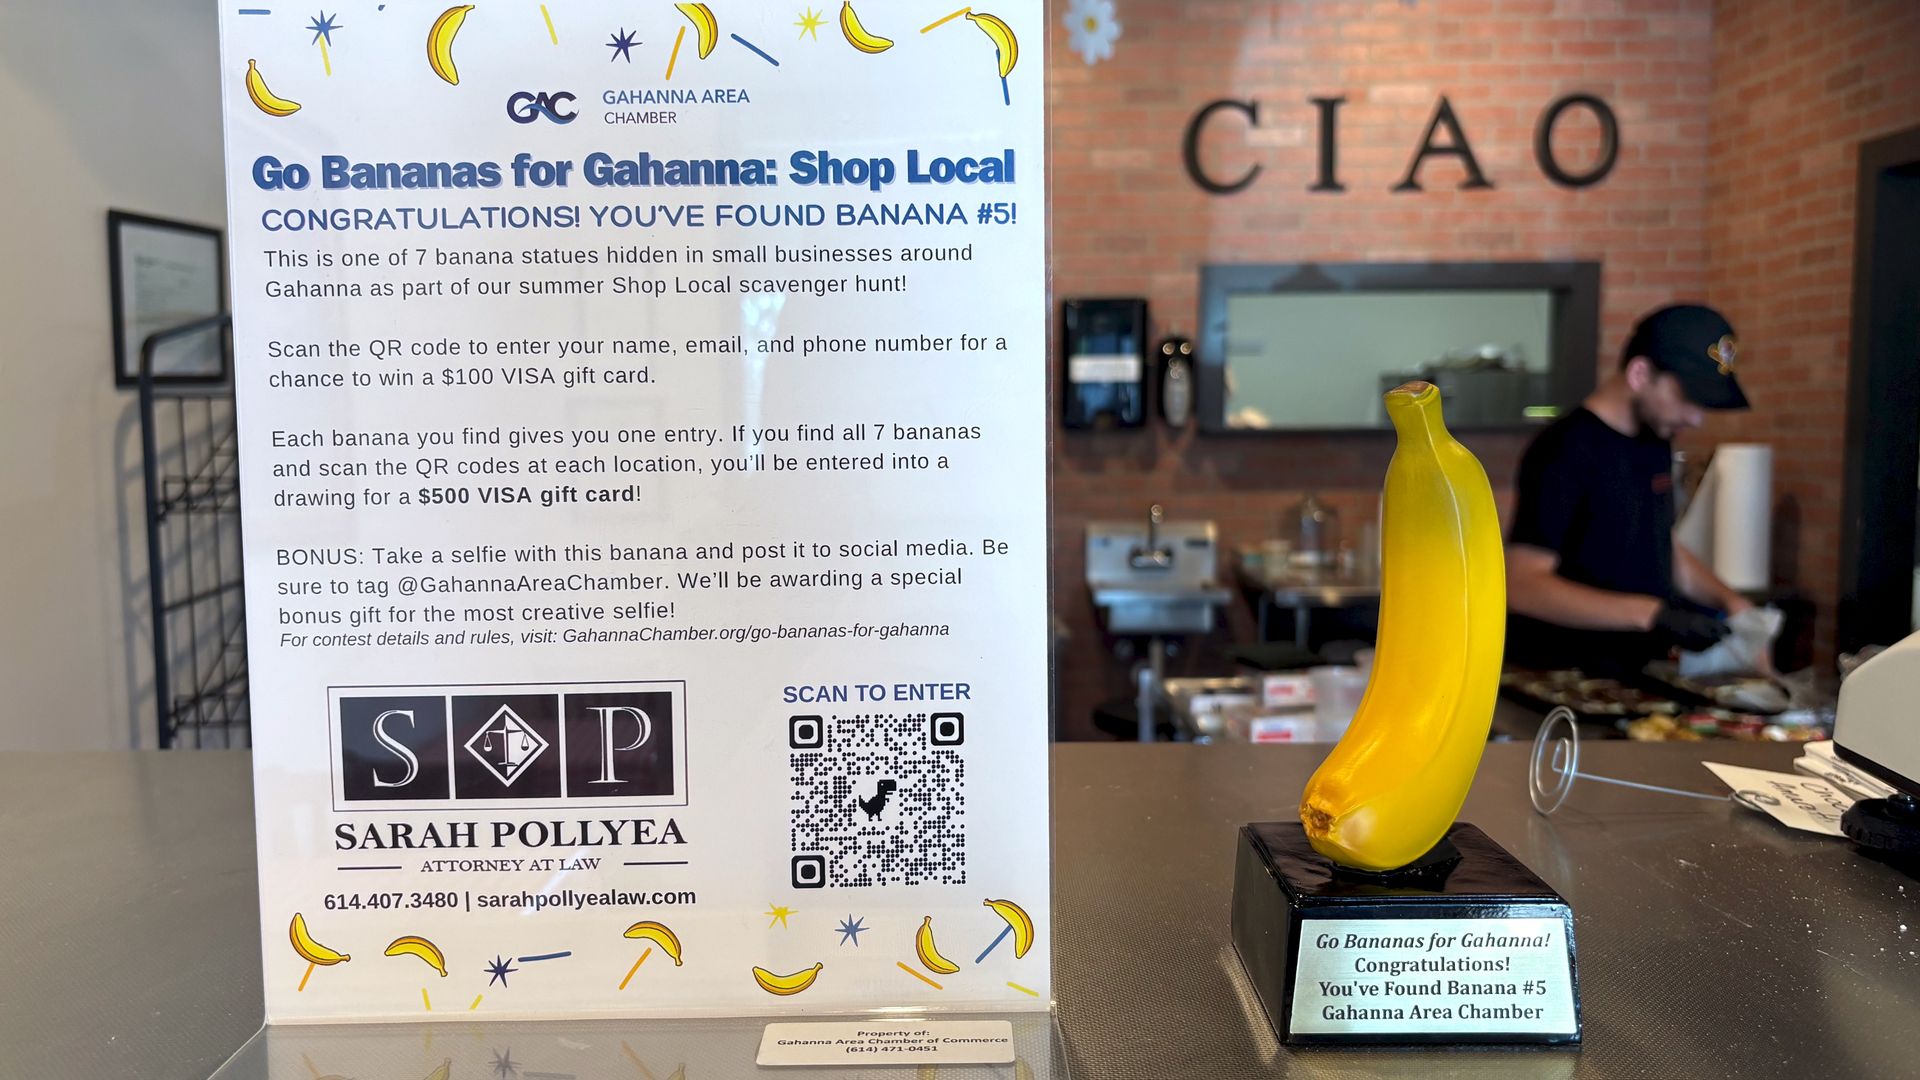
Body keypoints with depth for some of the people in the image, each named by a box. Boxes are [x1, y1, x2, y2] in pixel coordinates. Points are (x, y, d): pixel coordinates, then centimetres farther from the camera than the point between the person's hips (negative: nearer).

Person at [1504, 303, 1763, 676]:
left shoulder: (1656, 440, 11)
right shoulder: (1566, 450, -15)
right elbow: (1523, 585, -21)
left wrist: (1729, 600, 9)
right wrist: (1650, 613, -26)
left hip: (1635, 673, 8)